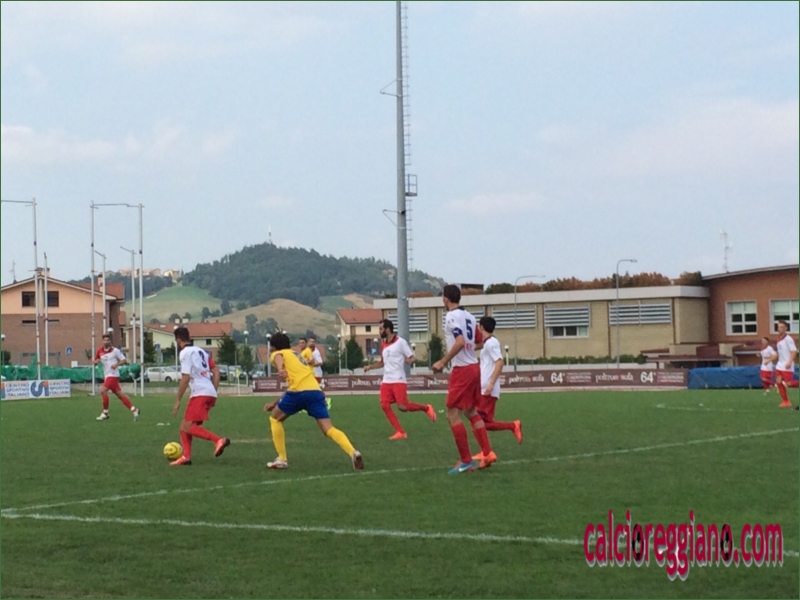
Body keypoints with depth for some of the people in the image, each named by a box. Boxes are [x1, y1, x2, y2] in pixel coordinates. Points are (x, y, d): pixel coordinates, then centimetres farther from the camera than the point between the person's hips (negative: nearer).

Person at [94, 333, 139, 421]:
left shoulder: (115, 350, -6)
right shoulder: (100, 350, 9)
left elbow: (124, 360, -3)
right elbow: (95, 361, 18)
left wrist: (117, 364, -21)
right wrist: (96, 361, -6)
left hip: (113, 375, -7)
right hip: (107, 375, 7)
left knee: (103, 391, -18)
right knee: (119, 395, 7)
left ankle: (105, 413, -8)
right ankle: (134, 410, 13)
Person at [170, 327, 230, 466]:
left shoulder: (185, 352, -4)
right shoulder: (200, 351, 22)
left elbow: (185, 378, -13)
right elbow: (216, 372, 20)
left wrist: (178, 401, -9)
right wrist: (214, 392, 21)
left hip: (200, 393, -9)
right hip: (210, 393, 9)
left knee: (188, 427, -14)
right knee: (185, 426, 14)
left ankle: (219, 440, -27)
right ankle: (186, 457, 6)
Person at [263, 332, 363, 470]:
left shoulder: (277, 354, 18)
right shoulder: (296, 355, 38)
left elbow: (278, 358, -10)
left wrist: (280, 369, -32)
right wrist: (276, 402, 48)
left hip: (300, 391, -5)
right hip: (316, 391, 6)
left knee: (275, 419, 18)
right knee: (329, 429, -3)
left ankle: (282, 459, 15)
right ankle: (353, 453, -27)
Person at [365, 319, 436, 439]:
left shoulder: (401, 342, -8)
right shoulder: (383, 345, 14)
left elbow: (412, 358, -7)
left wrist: (409, 360, -30)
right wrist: (370, 366, 12)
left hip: (398, 381, -7)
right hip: (386, 381, 7)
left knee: (402, 407, -12)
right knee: (385, 405, -8)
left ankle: (426, 408, 15)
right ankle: (400, 432, -4)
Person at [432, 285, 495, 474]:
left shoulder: (452, 316, -14)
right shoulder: (469, 316, 10)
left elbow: (460, 342, -28)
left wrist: (443, 362, -22)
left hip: (462, 370, -9)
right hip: (473, 366, 9)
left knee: (453, 415, -3)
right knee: (471, 412, 19)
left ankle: (466, 461, -3)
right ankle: (487, 454, 15)